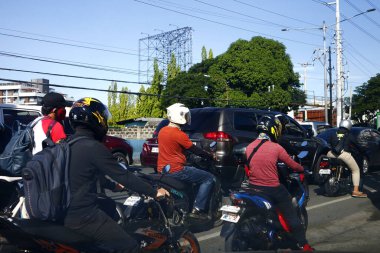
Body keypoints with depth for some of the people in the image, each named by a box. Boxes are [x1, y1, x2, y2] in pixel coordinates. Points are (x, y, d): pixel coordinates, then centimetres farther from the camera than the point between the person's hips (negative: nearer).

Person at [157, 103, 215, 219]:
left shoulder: (162, 130, 8)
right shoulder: (179, 134, -17)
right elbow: (195, 150, -11)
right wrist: (210, 156, 4)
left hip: (162, 170, 9)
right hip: (176, 171, -9)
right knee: (209, 178, -2)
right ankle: (197, 210, -7)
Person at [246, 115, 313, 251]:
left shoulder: (249, 147, 0)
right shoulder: (276, 148, -12)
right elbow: (292, 165, -1)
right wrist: (302, 169, 19)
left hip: (253, 188, 5)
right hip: (272, 189, -5)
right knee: (291, 215, 11)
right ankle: (303, 244, 17)